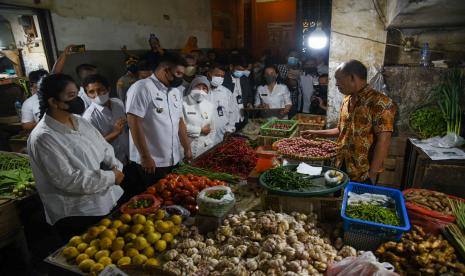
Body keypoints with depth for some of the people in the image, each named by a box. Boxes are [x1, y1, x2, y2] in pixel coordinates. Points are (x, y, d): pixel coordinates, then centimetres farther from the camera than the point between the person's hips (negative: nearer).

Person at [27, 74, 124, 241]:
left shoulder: (80, 122, 5)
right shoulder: (43, 138, -19)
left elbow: (104, 148, 11)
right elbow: (67, 180, -24)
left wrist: (114, 166, -10)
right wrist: (110, 177, -19)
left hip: (109, 201, 8)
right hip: (77, 216, -8)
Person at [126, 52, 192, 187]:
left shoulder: (175, 91, 12)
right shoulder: (142, 88, -13)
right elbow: (134, 123, -18)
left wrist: (187, 149, 15)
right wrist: (145, 157, -17)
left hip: (174, 160, 7)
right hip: (151, 162, -7)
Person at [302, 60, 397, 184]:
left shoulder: (380, 102, -17)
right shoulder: (346, 100, 7)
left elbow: (383, 141, -20)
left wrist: (371, 174, -20)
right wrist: (317, 133, 14)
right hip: (341, 167, 7)